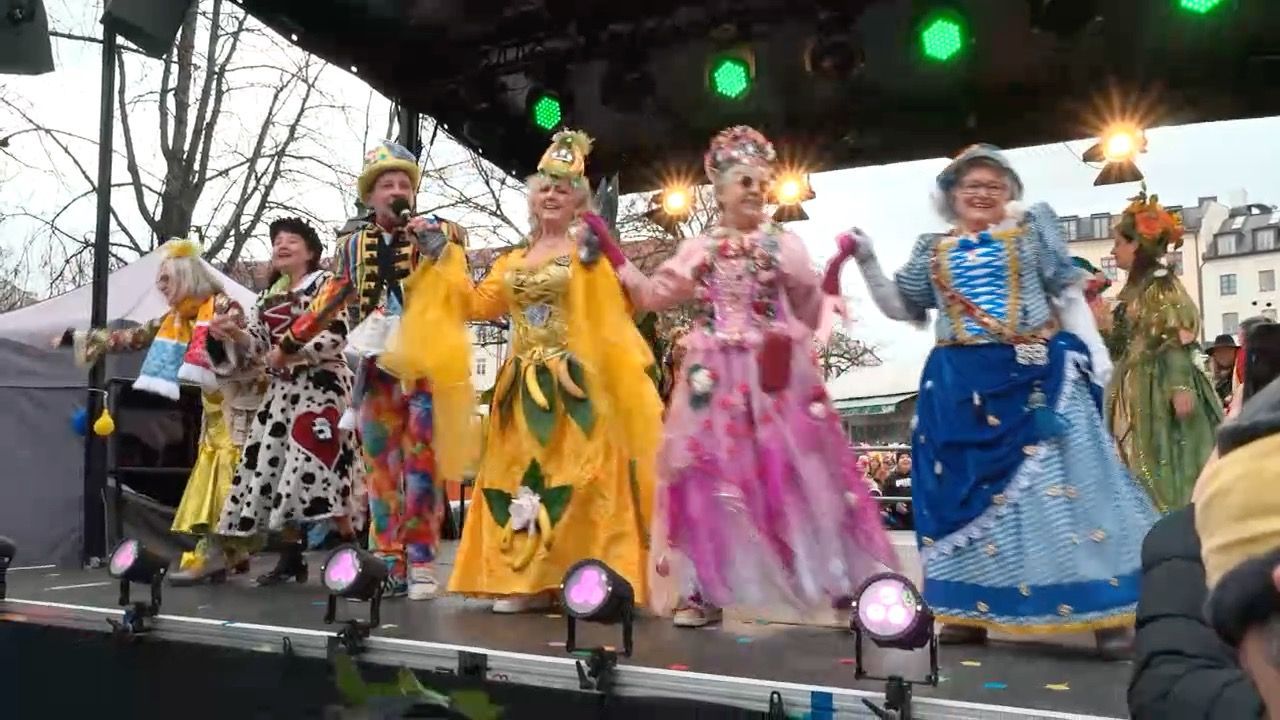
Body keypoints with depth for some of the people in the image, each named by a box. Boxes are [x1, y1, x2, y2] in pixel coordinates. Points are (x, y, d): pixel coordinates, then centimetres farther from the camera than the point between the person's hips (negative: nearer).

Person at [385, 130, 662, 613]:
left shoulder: (589, 251, -1)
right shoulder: (515, 258, 18)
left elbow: (616, 305, -16)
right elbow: (478, 304, 13)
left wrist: (594, 258, -27)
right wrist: (450, 259, 13)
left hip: (574, 383, -6)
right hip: (523, 386, 7)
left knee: (576, 477, -7)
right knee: (520, 475, 6)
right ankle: (527, 580, 14)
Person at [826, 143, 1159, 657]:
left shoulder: (1031, 231, 8)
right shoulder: (933, 251, 13)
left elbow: (1068, 293, 6)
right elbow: (901, 308, 15)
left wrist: (1093, 349, -4)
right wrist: (867, 262, 5)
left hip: (1035, 376, -2)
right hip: (962, 385, 3)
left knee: (1060, 484, -5)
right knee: (968, 486, 4)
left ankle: (1106, 613, 3)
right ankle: (971, 611, 14)